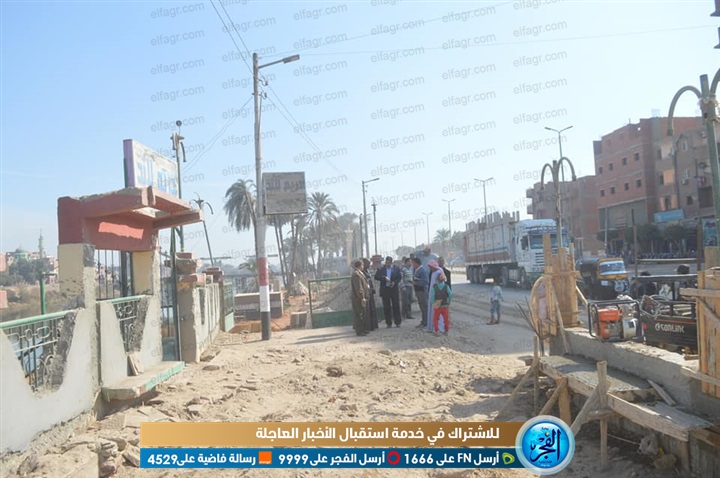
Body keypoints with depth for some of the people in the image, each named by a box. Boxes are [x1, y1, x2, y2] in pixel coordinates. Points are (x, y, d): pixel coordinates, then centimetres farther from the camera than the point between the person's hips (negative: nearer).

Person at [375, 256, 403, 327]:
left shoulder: (396, 268, 4)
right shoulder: (381, 269, 4)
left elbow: (400, 277, 4)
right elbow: (376, 277, -2)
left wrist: (394, 282, -12)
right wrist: (384, 278, -15)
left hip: (394, 289, -1)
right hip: (385, 289, 1)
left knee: (396, 306, 2)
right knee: (386, 307, 3)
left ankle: (398, 322, 10)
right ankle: (389, 323, 10)